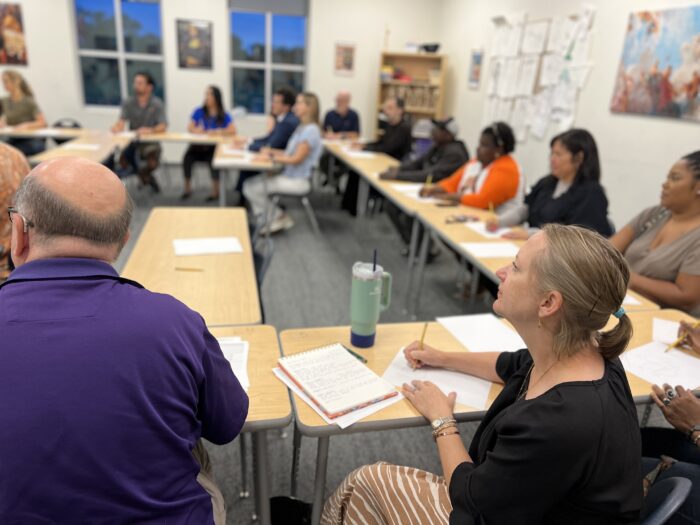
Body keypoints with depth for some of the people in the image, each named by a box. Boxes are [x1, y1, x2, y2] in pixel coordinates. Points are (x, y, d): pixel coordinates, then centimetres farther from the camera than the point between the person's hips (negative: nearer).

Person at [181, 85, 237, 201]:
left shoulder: (224, 115, 2)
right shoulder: (199, 111, 7)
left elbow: (233, 130, -11)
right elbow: (190, 127, 2)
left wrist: (217, 132, -22)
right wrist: (195, 130, -20)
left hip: (215, 147, -2)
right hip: (198, 146, 2)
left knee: (213, 159, -35)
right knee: (188, 156, -28)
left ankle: (215, 190, -16)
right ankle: (187, 188, -9)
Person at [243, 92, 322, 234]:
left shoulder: (311, 130, -17)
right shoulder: (302, 128, 13)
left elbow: (296, 159, -20)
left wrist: (271, 157, -15)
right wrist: (272, 151, 2)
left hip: (297, 181, -9)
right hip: (288, 175, 9)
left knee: (252, 189, -13)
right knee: (249, 184, 0)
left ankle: (278, 218, 7)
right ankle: (269, 221, 6)